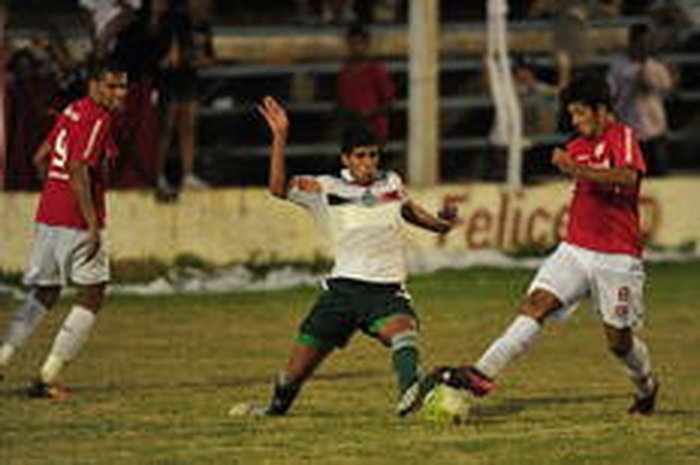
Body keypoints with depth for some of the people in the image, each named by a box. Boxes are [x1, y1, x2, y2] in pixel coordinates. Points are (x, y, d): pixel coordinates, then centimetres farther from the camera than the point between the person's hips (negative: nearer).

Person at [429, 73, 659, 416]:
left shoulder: (622, 137, -10)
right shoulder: (579, 146, 14)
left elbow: (628, 177, -31)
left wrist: (579, 170, -37)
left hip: (616, 258, -6)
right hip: (574, 249, 6)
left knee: (619, 340, 4)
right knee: (535, 305, -14)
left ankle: (646, 387, 34)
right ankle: (482, 374, -25)